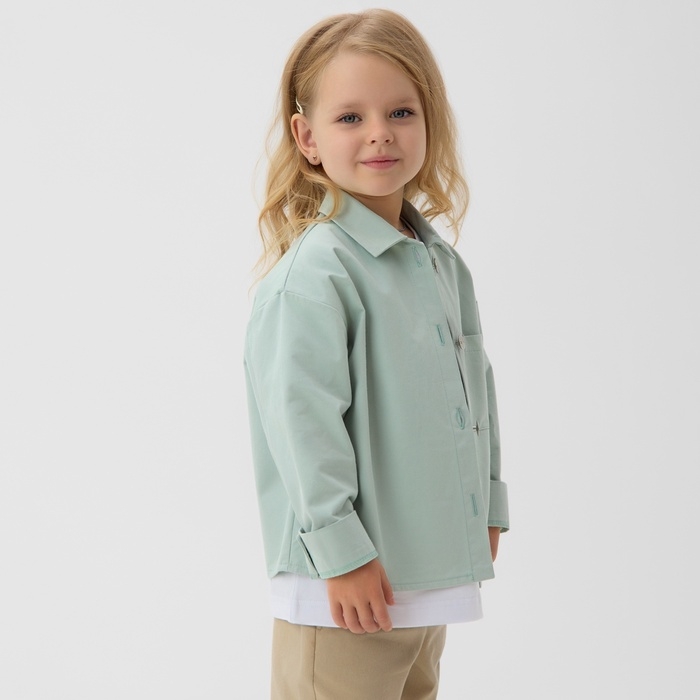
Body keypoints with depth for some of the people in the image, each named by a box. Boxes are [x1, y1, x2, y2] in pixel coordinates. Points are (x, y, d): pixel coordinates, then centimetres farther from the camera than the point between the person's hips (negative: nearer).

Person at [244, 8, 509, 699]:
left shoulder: (442, 263, 9)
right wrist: (342, 552, -22)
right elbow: (301, 418, -22)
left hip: (431, 561, 9)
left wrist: (486, 509, 19)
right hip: (346, 586, -8)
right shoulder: (314, 273, -18)